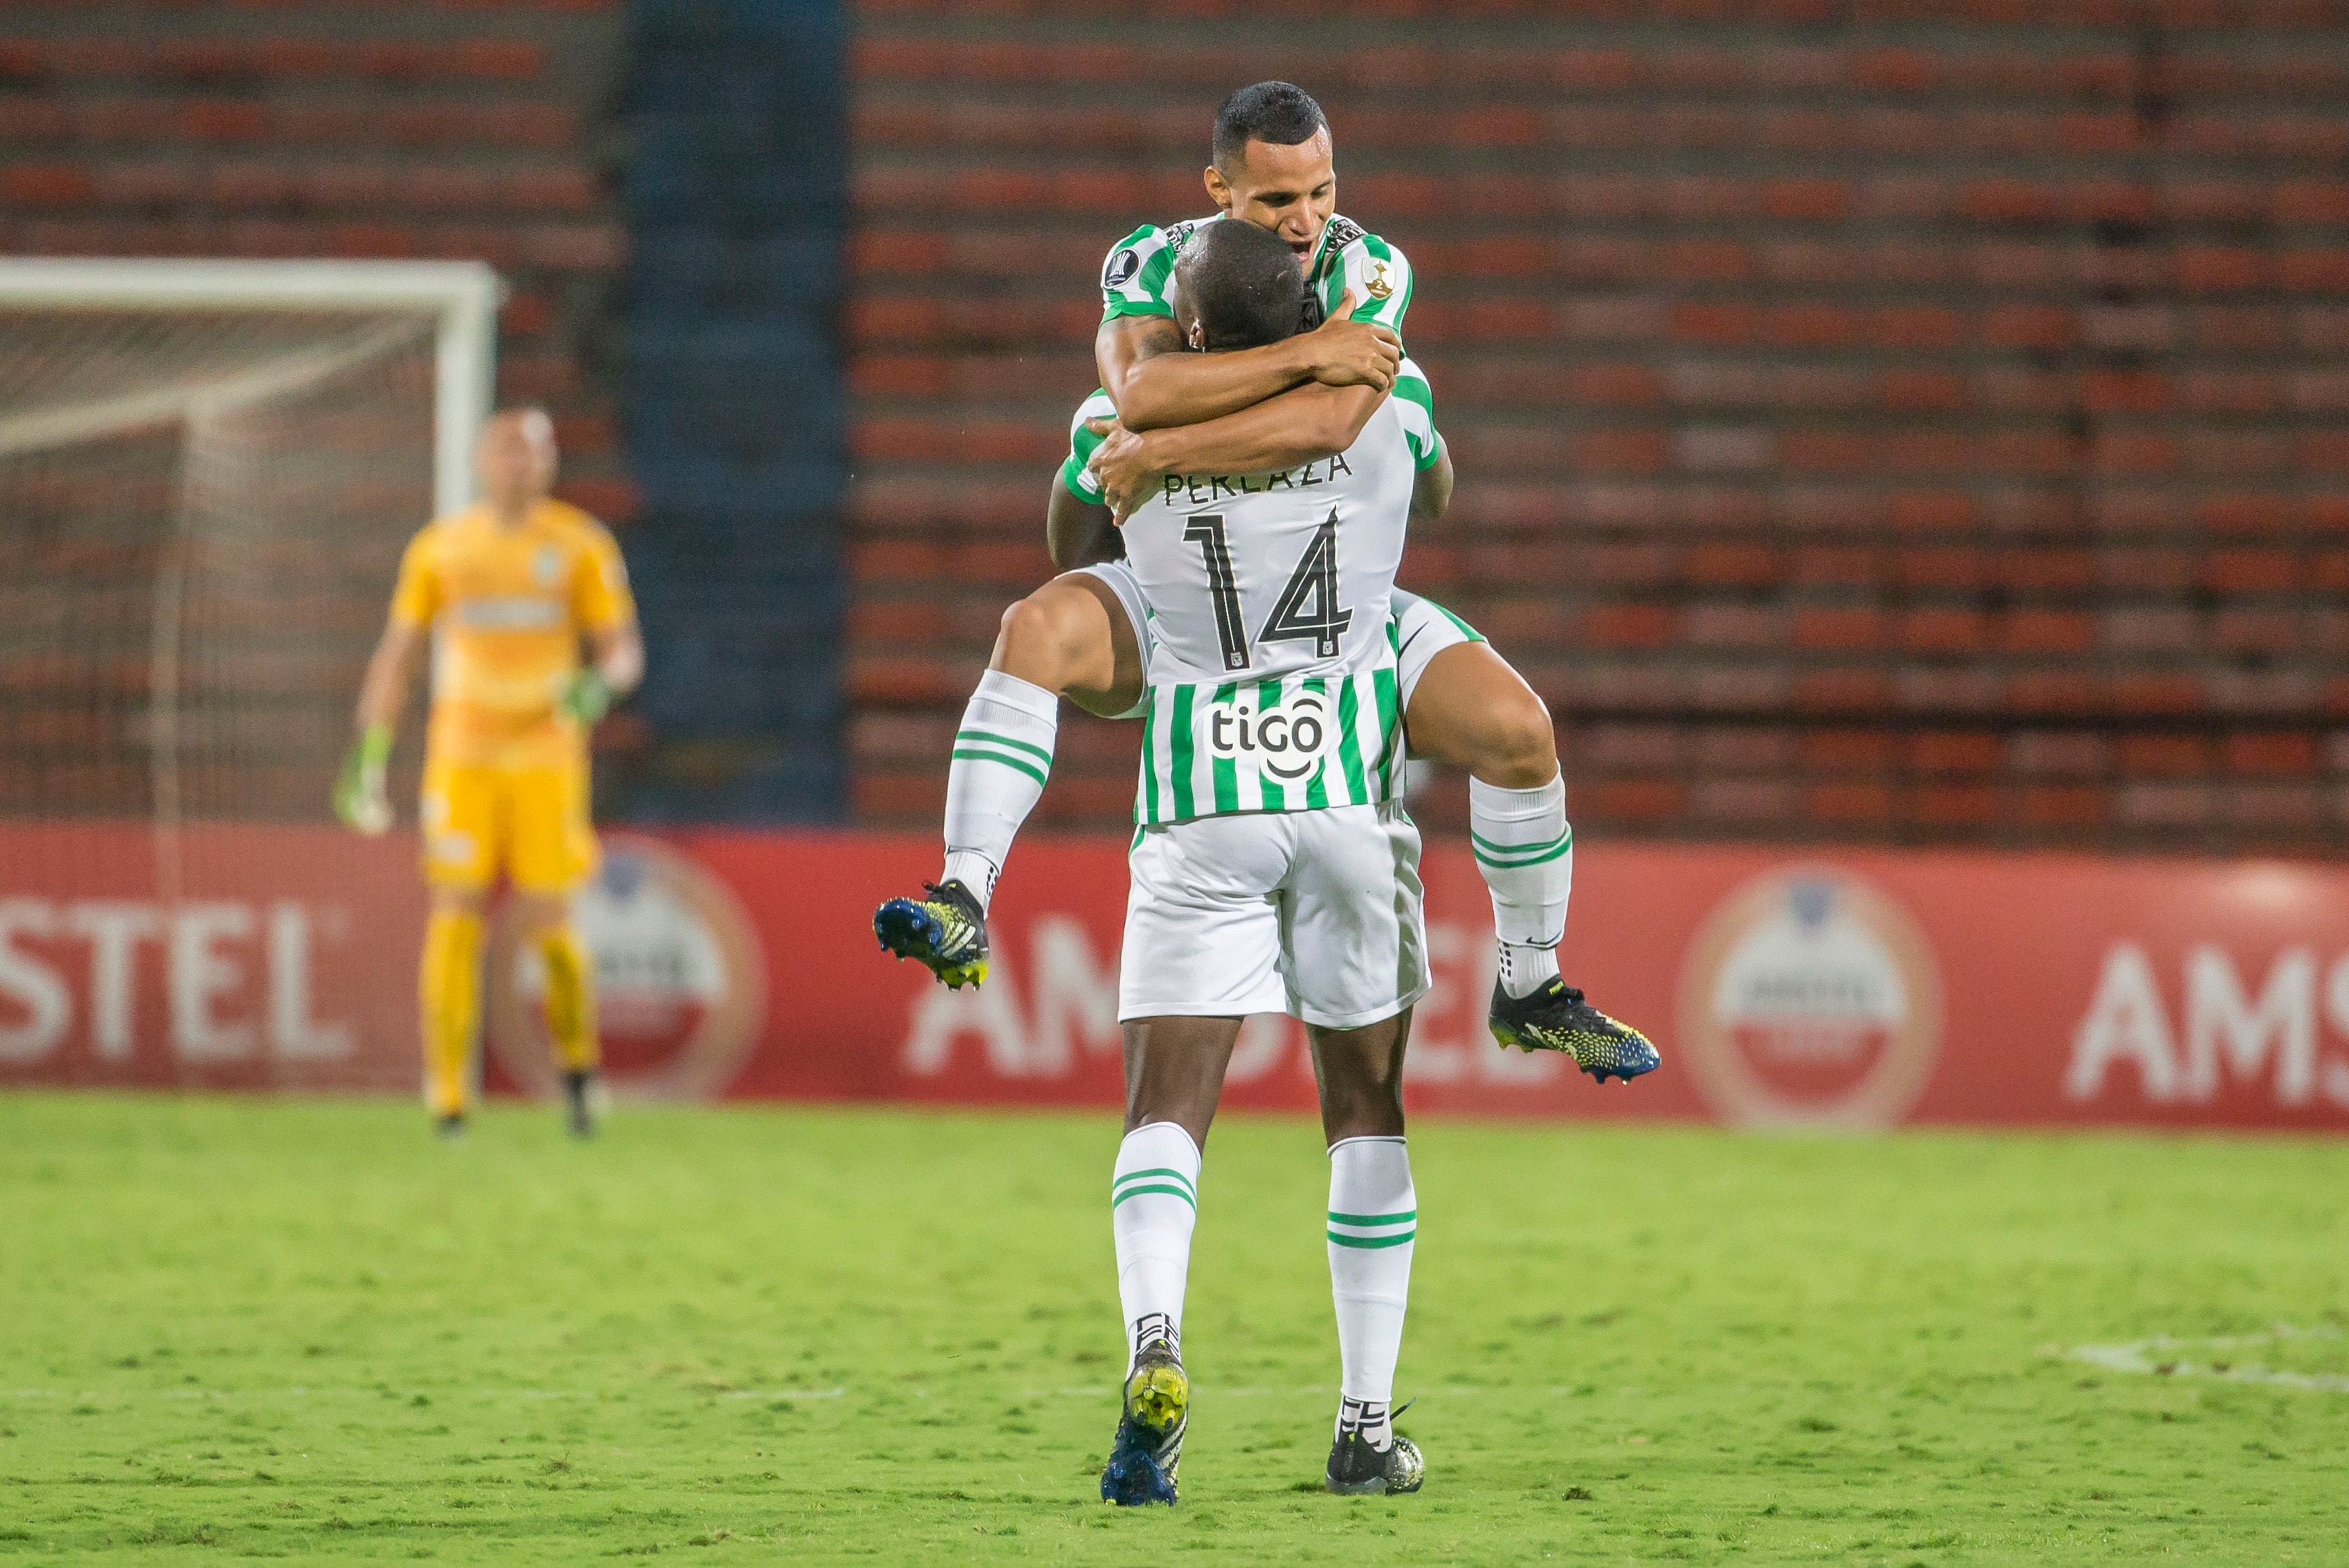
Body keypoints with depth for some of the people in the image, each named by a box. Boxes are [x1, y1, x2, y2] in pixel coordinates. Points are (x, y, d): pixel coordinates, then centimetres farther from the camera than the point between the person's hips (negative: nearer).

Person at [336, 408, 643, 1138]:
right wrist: (368, 762, 5)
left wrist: (601, 683, -25)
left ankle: (576, 1058, 23)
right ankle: (448, 1098, -5)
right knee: (456, 917, -10)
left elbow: (624, 651, -1)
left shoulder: (581, 545, 0)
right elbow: (395, 656, 10)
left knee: (546, 926, -6)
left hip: (548, 761, -1)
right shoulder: (439, 548, 5)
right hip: (462, 758, 1)